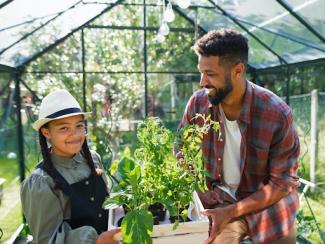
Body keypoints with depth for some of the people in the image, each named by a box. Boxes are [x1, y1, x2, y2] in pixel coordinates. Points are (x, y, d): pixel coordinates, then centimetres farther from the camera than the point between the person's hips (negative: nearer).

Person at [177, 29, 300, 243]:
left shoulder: (277, 115, -22)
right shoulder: (198, 103, -15)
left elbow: (283, 183, -16)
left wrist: (231, 212, -21)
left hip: (269, 207, -1)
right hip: (219, 199, 1)